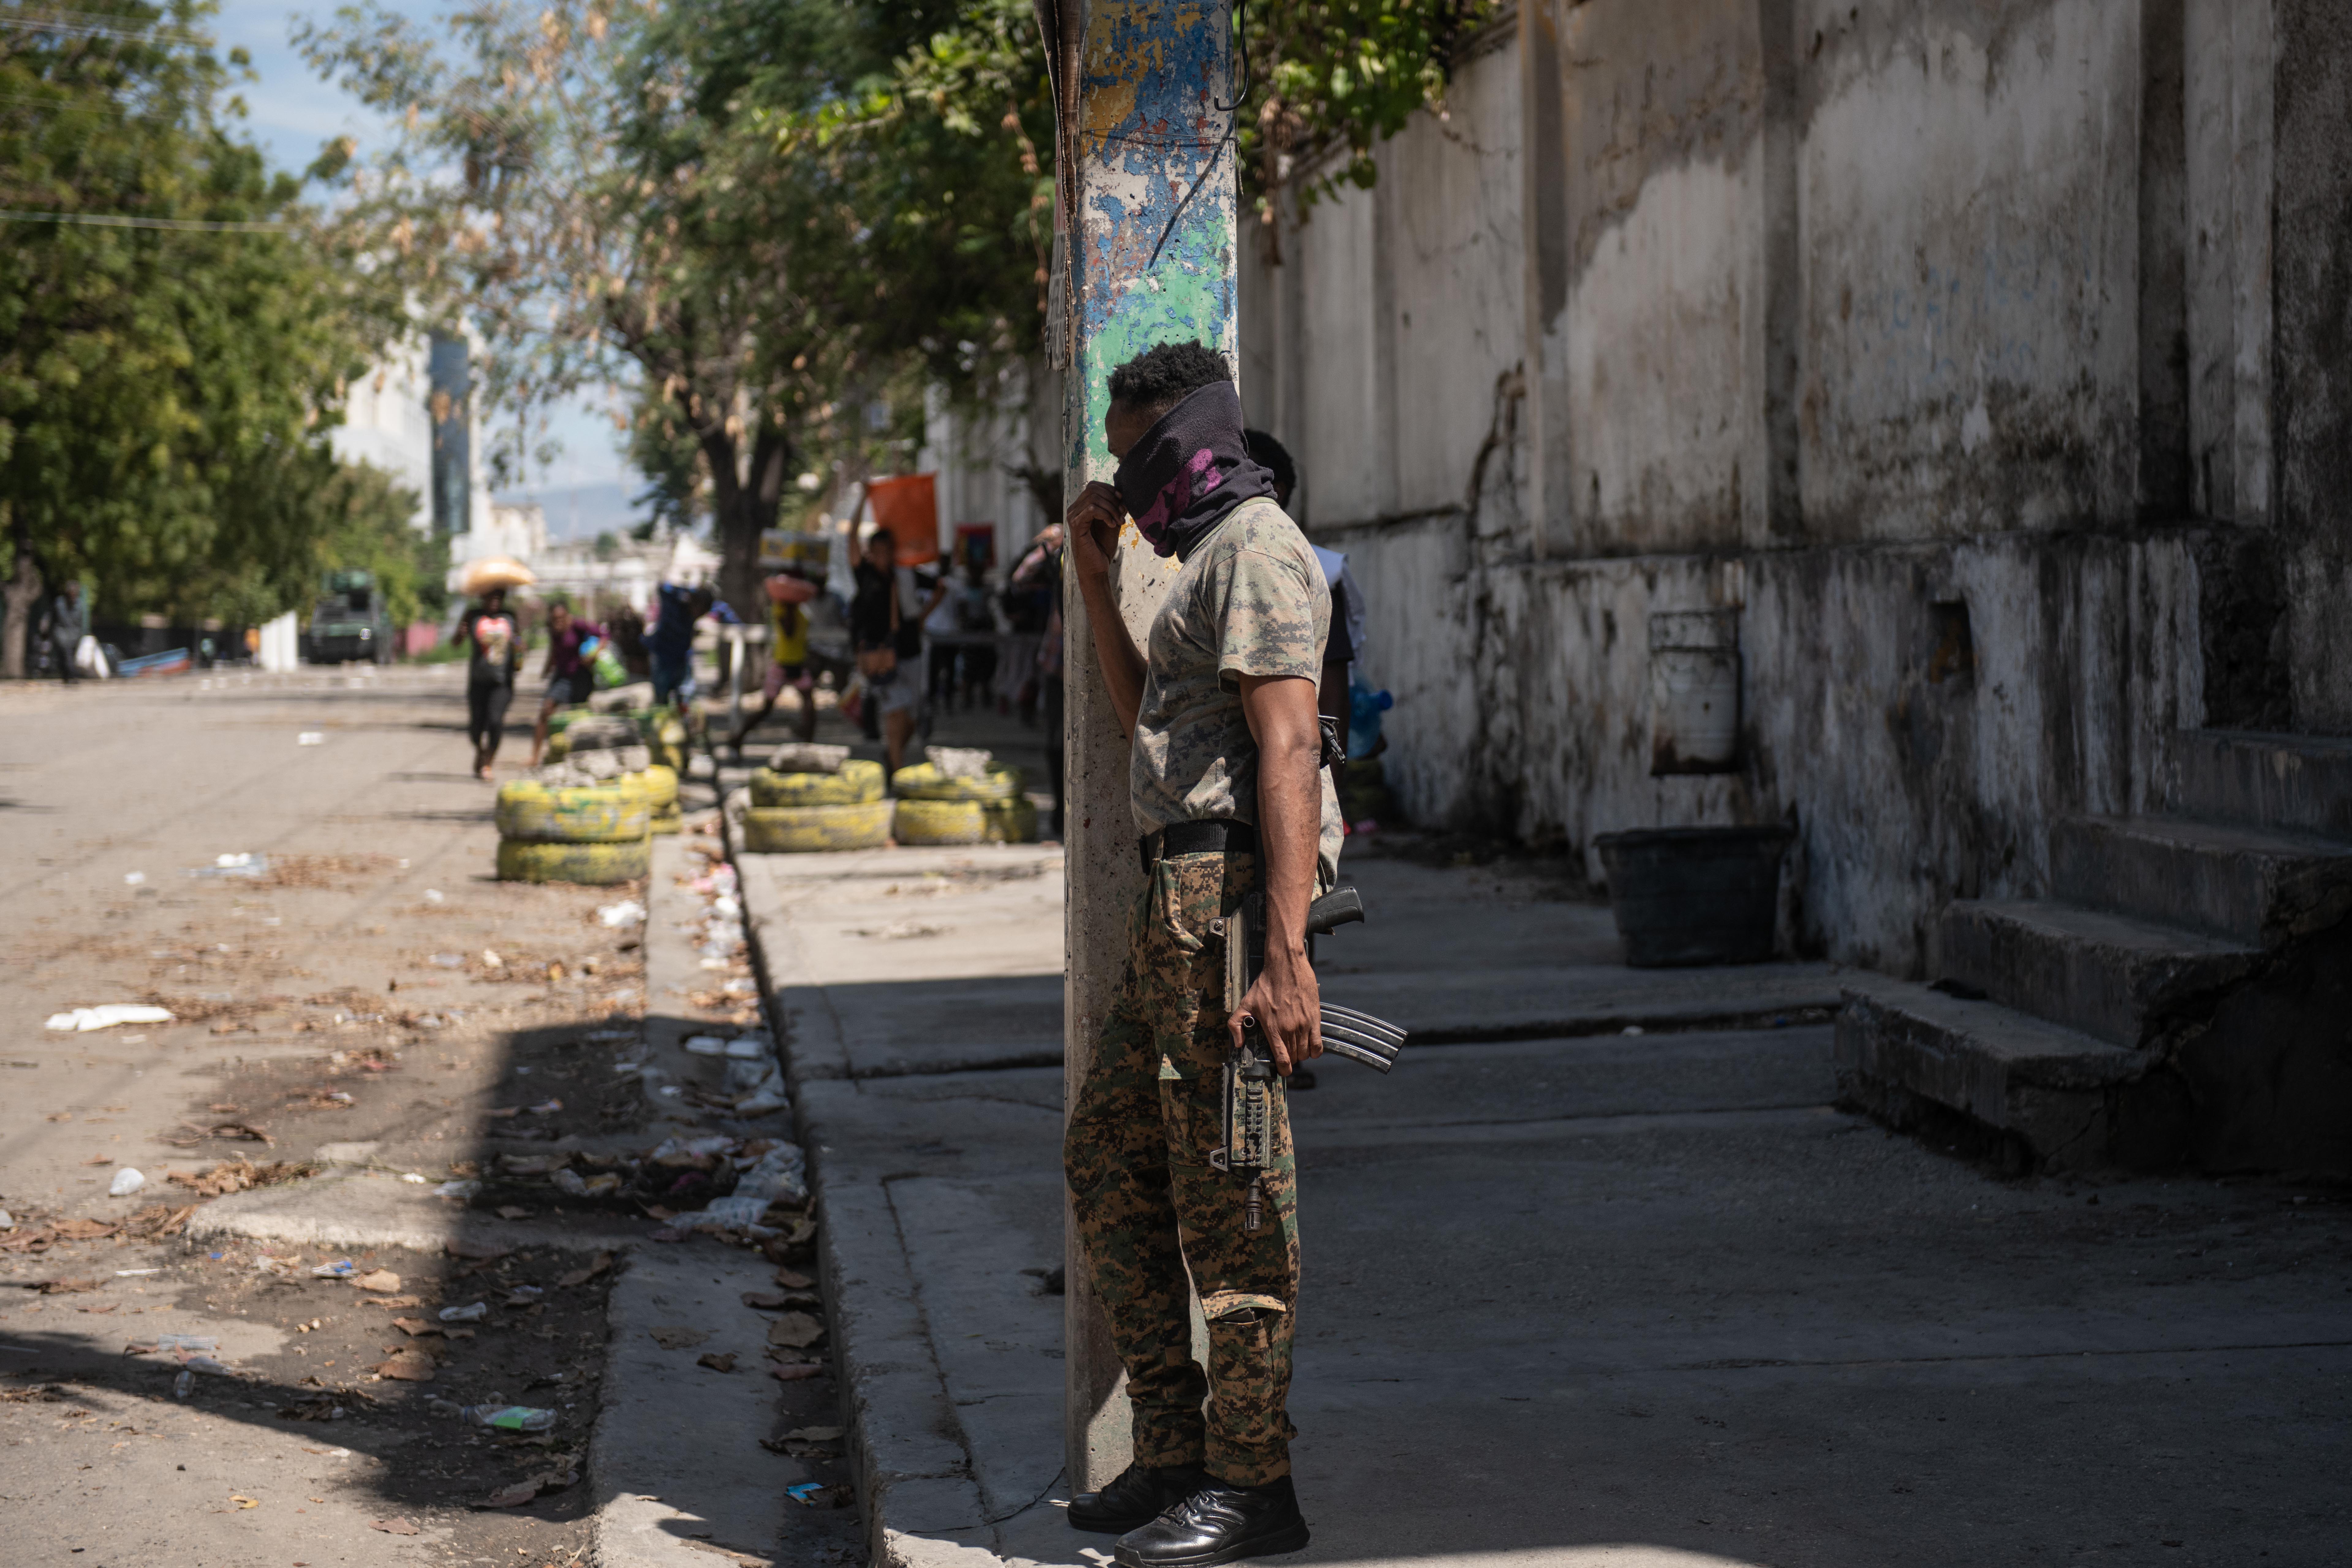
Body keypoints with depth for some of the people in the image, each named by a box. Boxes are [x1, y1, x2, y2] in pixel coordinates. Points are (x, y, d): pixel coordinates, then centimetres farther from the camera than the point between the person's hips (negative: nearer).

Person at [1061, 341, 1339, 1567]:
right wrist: (1095, 580, 24)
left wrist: (1286, 957, -27)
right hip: (1177, 904, 11)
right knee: (1109, 1164, 13)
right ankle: (1174, 1454, 19)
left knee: (1227, 1191, -6)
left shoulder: (1255, 553, -11)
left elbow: (1287, 753, -21)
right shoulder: (1211, 559, 23)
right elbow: (1148, 721, 34)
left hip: (1230, 892, -11)